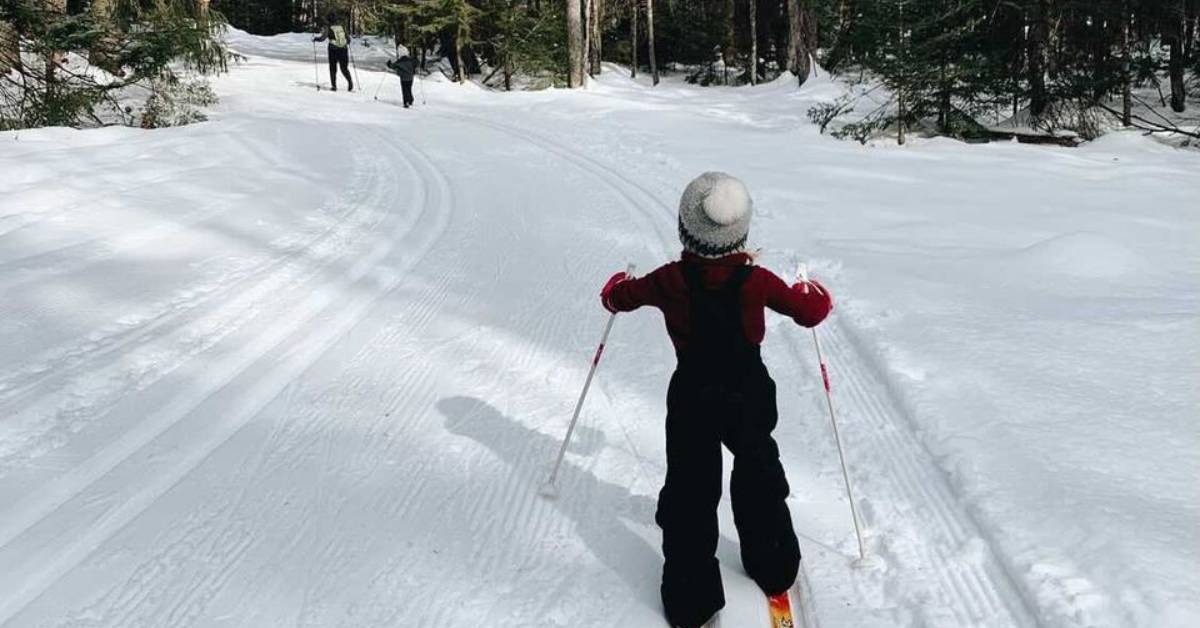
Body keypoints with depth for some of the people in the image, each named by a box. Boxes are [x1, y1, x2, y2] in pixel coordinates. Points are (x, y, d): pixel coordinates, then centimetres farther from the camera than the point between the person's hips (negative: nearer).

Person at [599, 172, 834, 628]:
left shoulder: (670, 281, -14)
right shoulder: (756, 280, -14)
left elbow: (619, 297, 3)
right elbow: (810, 311, -2)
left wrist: (617, 284, 27)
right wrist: (816, 293, 21)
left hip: (692, 398, -1)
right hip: (750, 396, 1)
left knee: (689, 493, 10)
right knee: (760, 480, 23)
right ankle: (774, 572, 36)